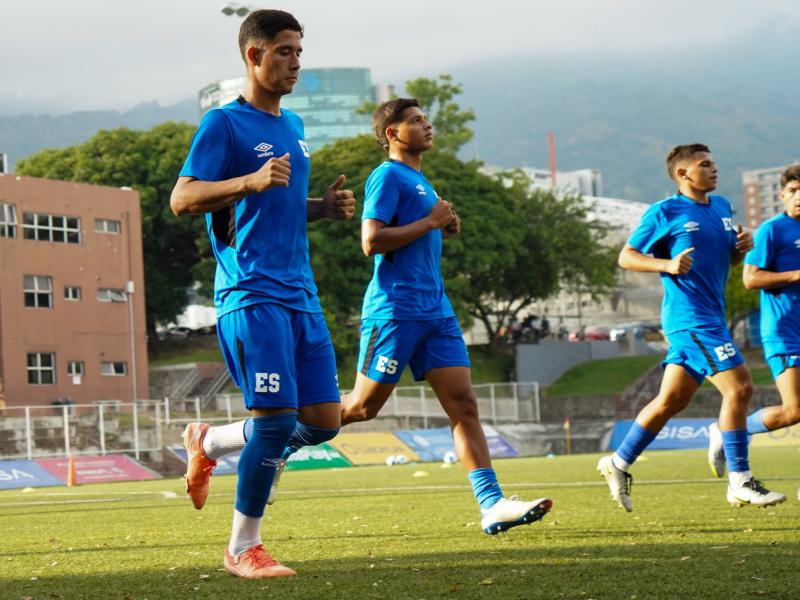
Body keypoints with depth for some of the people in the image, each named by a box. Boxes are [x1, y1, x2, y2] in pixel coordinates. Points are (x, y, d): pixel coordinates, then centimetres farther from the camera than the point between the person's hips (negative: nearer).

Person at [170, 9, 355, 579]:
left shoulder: (292, 126, 20)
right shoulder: (224, 124, -5)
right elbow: (181, 199, -13)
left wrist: (326, 206, 11)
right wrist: (250, 180, -26)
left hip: (300, 293, 8)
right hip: (252, 294, -8)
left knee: (324, 421, 4)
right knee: (277, 417, -13)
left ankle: (209, 442, 25)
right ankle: (243, 548, 2)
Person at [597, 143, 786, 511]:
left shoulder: (721, 207, 16)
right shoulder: (665, 212, -6)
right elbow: (626, 257, -3)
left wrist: (742, 247, 5)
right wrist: (667, 264, -19)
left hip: (712, 317, 8)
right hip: (690, 317, -8)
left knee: (672, 400, 12)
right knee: (738, 387, -15)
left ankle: (618, 463, 25)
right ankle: (740, 483, -10)